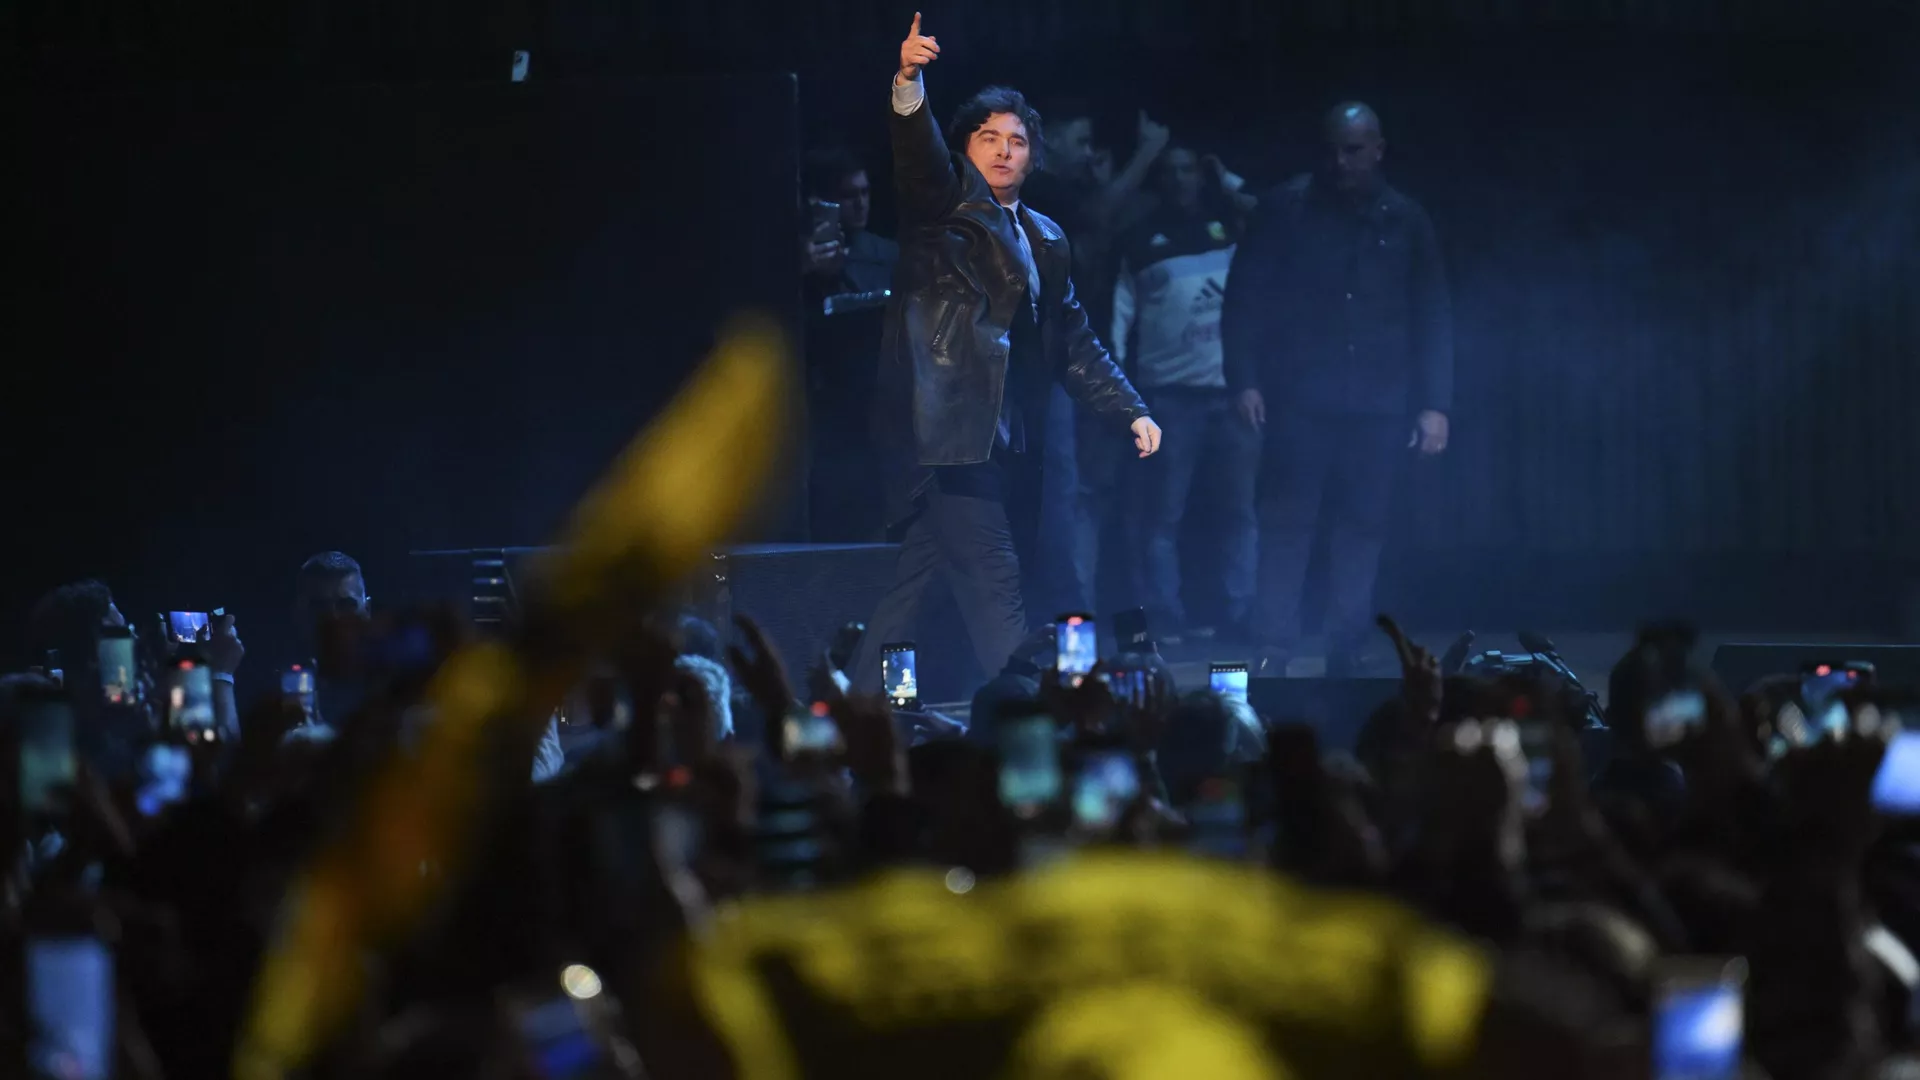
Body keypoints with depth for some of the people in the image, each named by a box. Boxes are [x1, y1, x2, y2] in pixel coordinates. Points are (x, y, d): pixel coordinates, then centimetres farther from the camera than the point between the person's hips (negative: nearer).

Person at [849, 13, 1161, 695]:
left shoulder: (1046, 241, 20)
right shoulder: (944, 204, 1)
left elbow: (1074, 343, 22)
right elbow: (918, 158, -20)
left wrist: (1131, 410, 13)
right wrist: (908, 83, -38)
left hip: (1000, 442, 7)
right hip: (941, 429, -7)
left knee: (912, 583, 10)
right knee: (992, 582, -12)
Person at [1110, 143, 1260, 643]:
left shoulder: (1233, 225, 12)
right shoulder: (1143, 238, 9)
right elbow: (1122, 309, 4)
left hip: (1234, 388, 1)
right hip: (1169, 391, -1)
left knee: (1241, 507, 2)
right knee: (1163, 512, -1)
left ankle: (1244, 616, 4)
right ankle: (1164, 616, 1)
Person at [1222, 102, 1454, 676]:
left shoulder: (1406, 221, 8)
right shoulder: (1285, 209, 2)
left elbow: (1433, 317, 9)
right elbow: (1246, 297, 2)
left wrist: (1434, 403, 3)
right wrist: (1244, 379, -7)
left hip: (1377, 405, 2)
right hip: (1300, 398, -2)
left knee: (1362, 530, 1)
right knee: (1287, 525, -6)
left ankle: (1346, 655, 7)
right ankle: (1274, 651, -2)